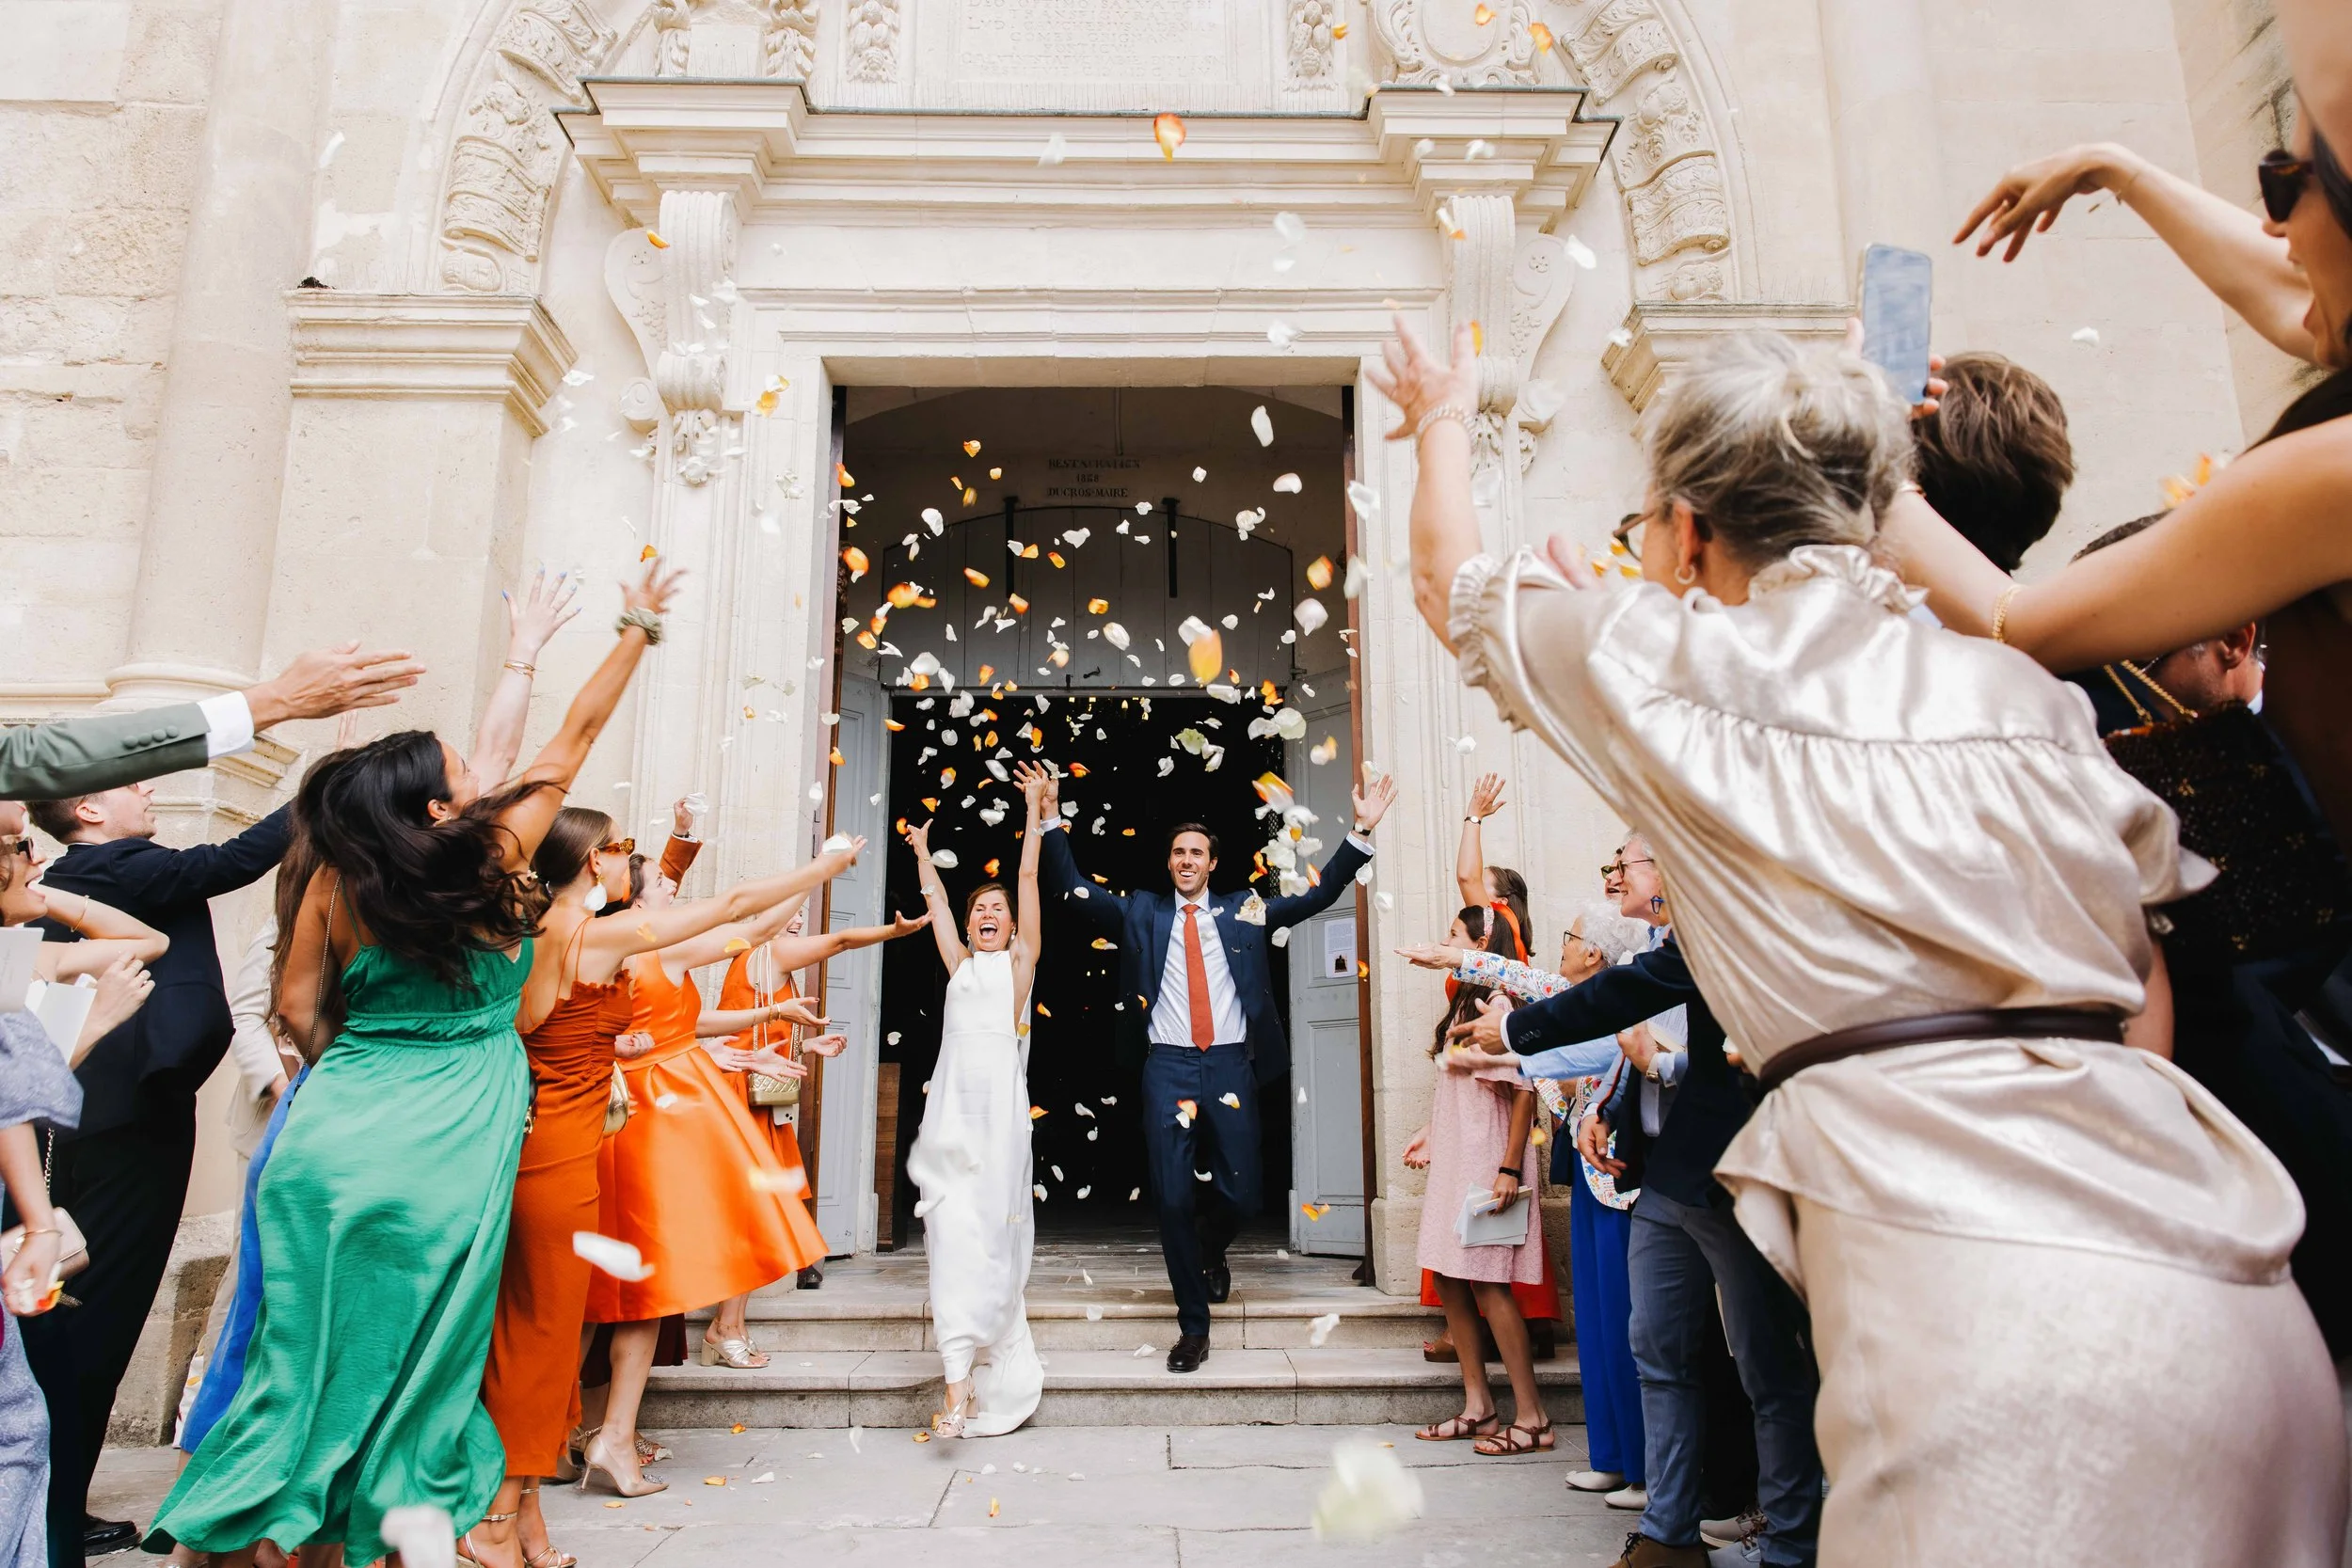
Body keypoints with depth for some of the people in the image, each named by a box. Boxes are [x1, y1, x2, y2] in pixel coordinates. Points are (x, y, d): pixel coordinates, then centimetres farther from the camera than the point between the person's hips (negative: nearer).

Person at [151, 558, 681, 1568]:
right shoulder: (493, 858, -6)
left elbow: (298, 1007, 9)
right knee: (417, 1362, 9)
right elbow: (578, 732, 2)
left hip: (331, 1142, 3)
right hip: (442, 1155, -3)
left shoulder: (339, 884, 0)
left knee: (311, 1354, 14)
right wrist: (638, 627, 12)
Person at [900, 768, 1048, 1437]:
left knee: (996, 1223, -3)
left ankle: (992, 1365, 11)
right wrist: (922, 851, 39)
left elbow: (1028, 877, 9)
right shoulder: (959, 962, 19)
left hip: (1000, 1097, -2)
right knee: (952, 1225, -7)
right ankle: (957, 1385, -8)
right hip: (952, 1099, 2)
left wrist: (1036, 810, 8)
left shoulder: (1019, 960, 11)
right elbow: (934, 898, 29)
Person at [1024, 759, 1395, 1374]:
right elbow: (1070, 890, 4)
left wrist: (1361, 831, -2)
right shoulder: (1140, 913, 9)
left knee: (1239, 1195, 1)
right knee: (1172, 1199, -4)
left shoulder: (1245, 911, 11)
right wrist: (1051, 818, -5)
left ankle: (1210, 1251, 39)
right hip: (1167, 1068, -1)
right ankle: (1194, 1326, 13)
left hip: (1230, 1067, 1)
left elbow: (1319, 896, 7)